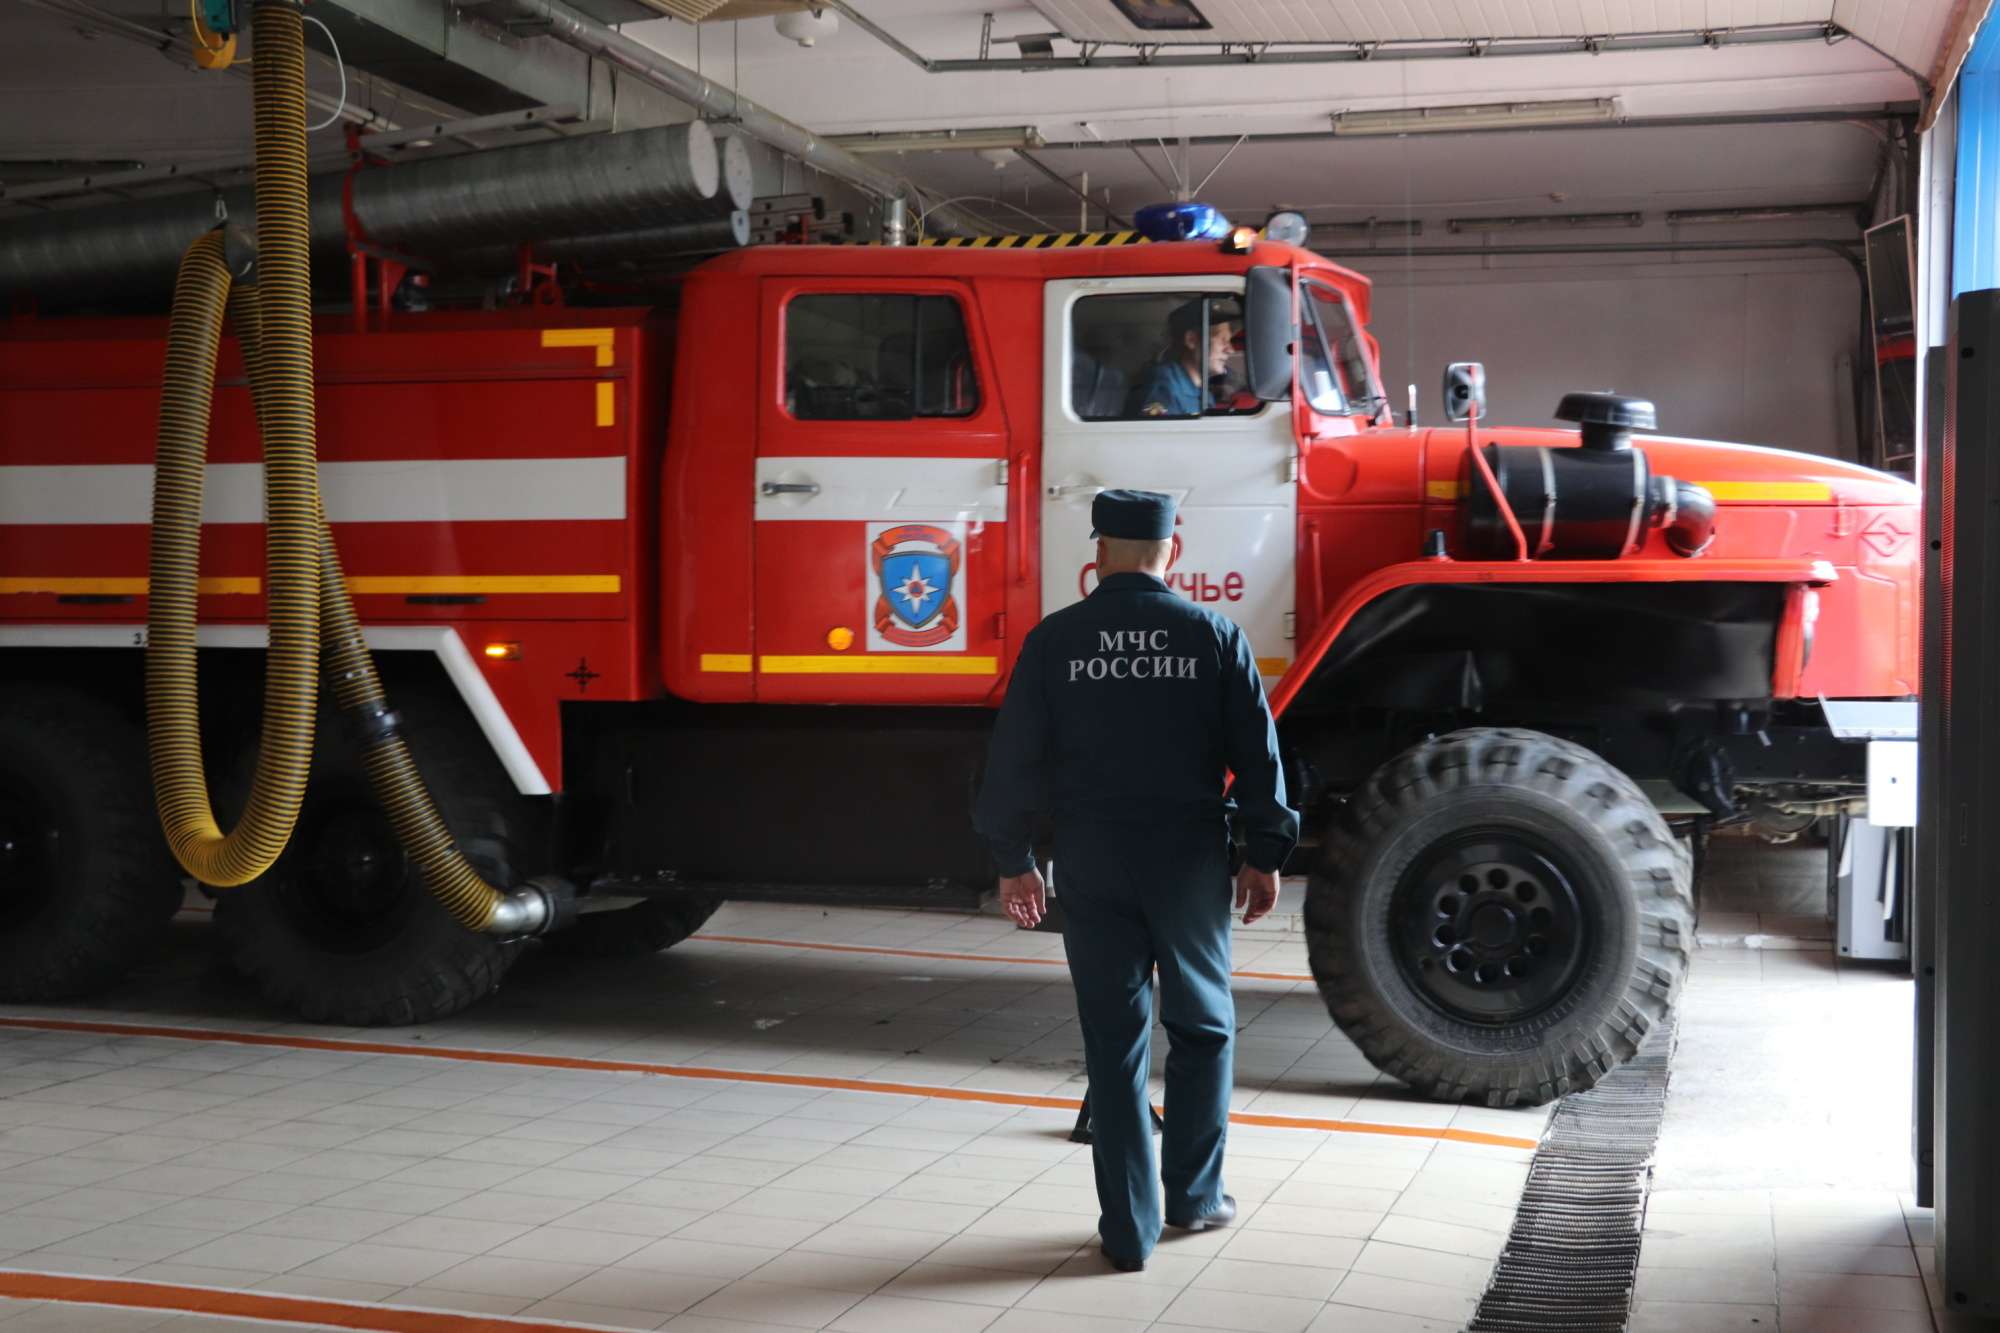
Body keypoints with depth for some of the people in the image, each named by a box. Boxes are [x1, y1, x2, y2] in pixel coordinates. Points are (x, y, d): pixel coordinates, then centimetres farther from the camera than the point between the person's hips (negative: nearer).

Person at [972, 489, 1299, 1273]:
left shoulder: (1053, 641, -1)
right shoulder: (1213, 637, -2)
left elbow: (1016, 758, 0)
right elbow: (1256, 752, -1)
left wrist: (1012, 860, 10)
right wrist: (1265, 854, 7)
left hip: (1092, 860, 0)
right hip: (1189, 855, 0)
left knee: (1114, 1042, 6)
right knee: (1201, 1027, 18)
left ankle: (1128, 1229, 8)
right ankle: (1193, 1196, 26)